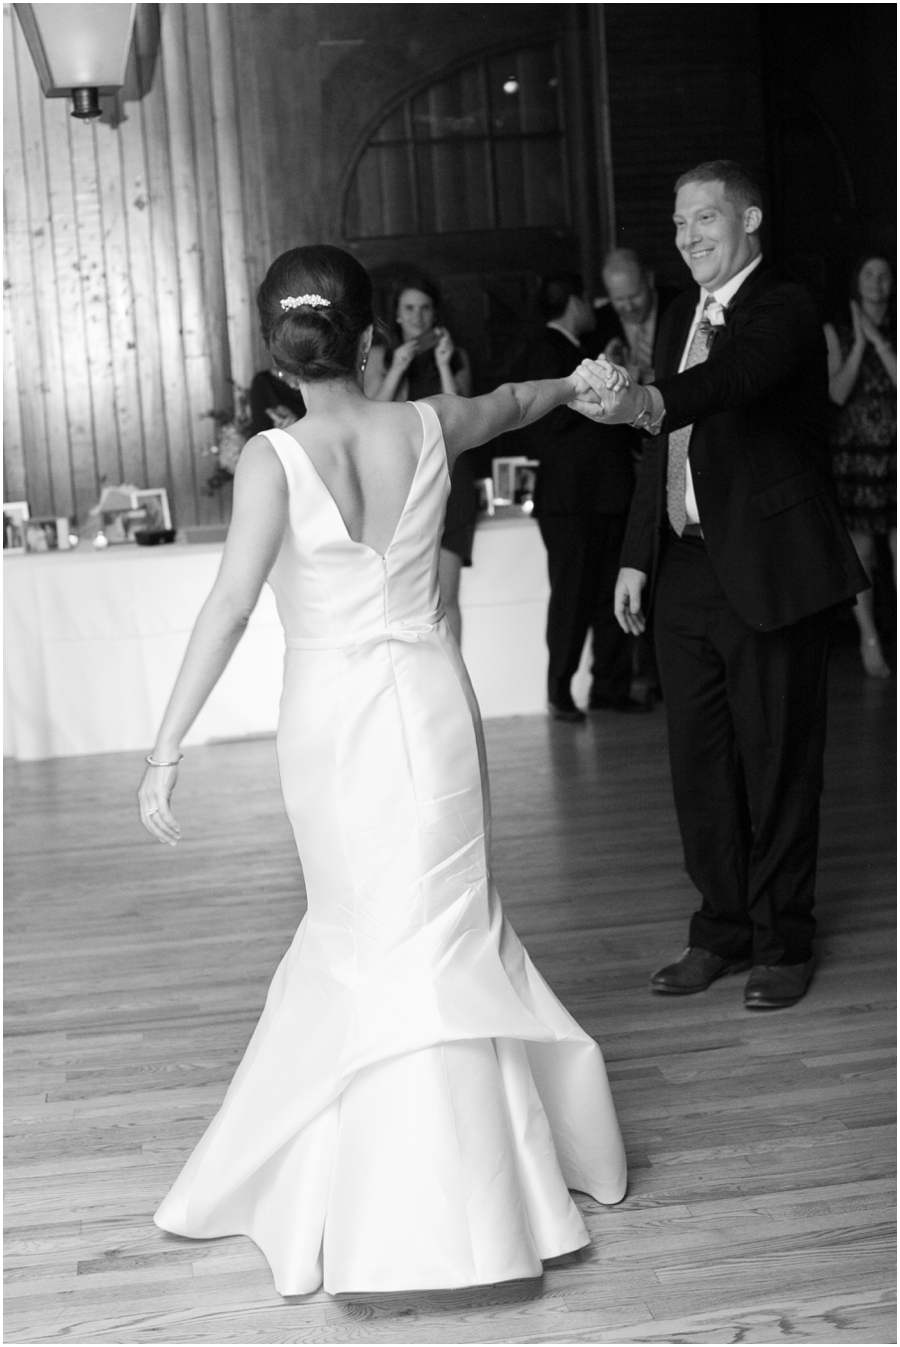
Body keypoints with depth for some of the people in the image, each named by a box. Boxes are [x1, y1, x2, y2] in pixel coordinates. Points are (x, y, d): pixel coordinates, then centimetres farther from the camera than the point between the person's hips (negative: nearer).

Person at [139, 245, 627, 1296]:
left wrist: (167, 749, -19)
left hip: (330, 718, -2)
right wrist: (582, 381, 41)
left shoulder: (272, 459, -13)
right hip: (427, 702, 2)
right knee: (438, 930, 14)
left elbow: (230, 606, -20)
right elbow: (518, 401, 19)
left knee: (363, 932, 12)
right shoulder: (429, 427, -2)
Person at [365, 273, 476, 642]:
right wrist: (397, 370, -11)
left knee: (446, 597, -4)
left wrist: (443, 366, -10)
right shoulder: (380, 356, 9)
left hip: (447, 477, 0)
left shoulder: (457, 357, 9)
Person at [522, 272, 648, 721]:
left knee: (611, 596, 8)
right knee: (572, 595, -6)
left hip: (607, 493, 9)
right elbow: (552, 418, -18)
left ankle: (610, 685, 14)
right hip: (570, 495, -9)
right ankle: (560, 691, 1)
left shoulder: (578, 351, 20)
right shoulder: (546, 351, -7)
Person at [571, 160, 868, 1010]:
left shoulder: (784, 312, -9)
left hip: (767, 572, -7)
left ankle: (783, 940, 14)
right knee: (700, 763, 11)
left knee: (778, 759, 2)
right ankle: (722, 930, 24)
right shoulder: (680, 318, 15)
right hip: (685, 571, 7)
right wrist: (637, 558, 13)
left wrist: (649, 402, -49)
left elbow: (736, 377, -32)